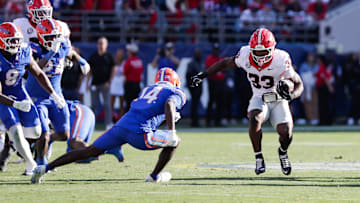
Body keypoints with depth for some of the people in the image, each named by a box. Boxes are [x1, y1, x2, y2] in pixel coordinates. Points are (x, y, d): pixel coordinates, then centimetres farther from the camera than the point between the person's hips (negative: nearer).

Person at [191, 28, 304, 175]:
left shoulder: (281, 60, -23)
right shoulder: (246, 55, -15)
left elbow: (299, 84, -14)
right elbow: (226, 63, 5)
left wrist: (292, 95, -36)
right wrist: (203, 75, 0)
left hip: (278, 101, -1)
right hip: (259, 99, 1)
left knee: (286, 133, -20)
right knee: (255, 119, -32)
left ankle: (283, 152, 19)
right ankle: (258, 157, -12)